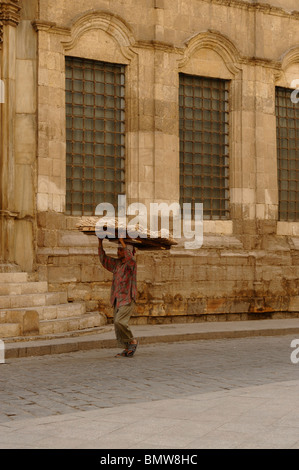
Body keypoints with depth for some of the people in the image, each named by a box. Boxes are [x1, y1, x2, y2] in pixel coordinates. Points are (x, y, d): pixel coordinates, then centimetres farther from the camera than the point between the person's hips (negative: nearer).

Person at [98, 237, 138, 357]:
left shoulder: (132, 263, -8)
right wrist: (100, 243, 11)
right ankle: (128, 350, 10)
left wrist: (122, 241, -31)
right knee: (118, 328, 4)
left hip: (127, 300, -8)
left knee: (119, 321, -23)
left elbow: (130, 258, -31)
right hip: (117, 301, 8)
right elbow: (104, 259, 19)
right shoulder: (116, 263, 14)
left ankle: (132, 341, -4)